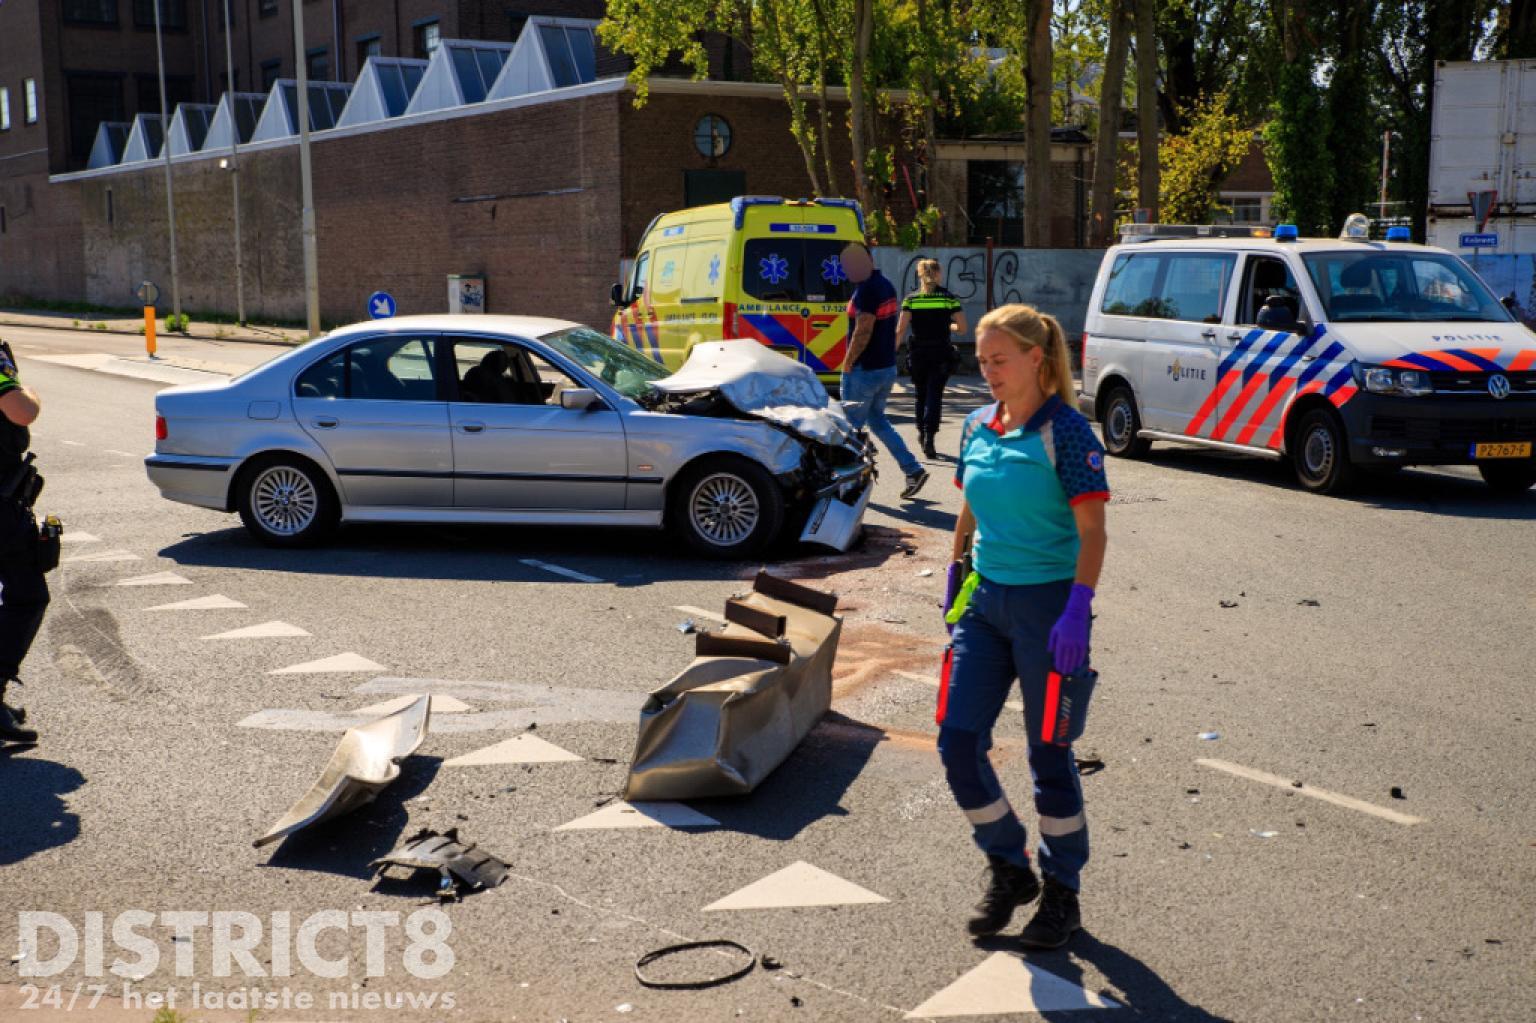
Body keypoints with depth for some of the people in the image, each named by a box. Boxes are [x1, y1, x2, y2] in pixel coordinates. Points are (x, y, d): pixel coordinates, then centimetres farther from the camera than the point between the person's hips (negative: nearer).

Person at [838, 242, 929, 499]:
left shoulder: (866, 290, -20)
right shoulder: (886, 285, 10)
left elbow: (863, 331, -24)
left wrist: (847, 363, -15)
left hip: (865, 369, -9)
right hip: (887, 367, 9)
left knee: (852, 426, 5)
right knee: (877, 420, 19)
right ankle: (913, 469, 12)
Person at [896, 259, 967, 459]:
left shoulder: (910, 299, -1)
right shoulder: (949, 298, -2)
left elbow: (900, 330, -7)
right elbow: (962, 328, -1)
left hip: (917, 353, 2)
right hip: (941, 353, -2)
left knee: (921, 394, 19)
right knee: (935, 395, -1)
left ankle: (922, 432, 31)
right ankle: (929, 437, -15)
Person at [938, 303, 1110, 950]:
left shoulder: (1064, 431, -12)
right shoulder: (978, 428, 6)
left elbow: (1092, 530, -15)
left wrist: (1077, 611, -22)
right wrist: (956, 575, 16)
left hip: (1047, 604, -6)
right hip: (986, 602, 6)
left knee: (1048, 754, 5)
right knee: (958, 741, 2)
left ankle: (1062, 894, 24)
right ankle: (1009, 870, 24)